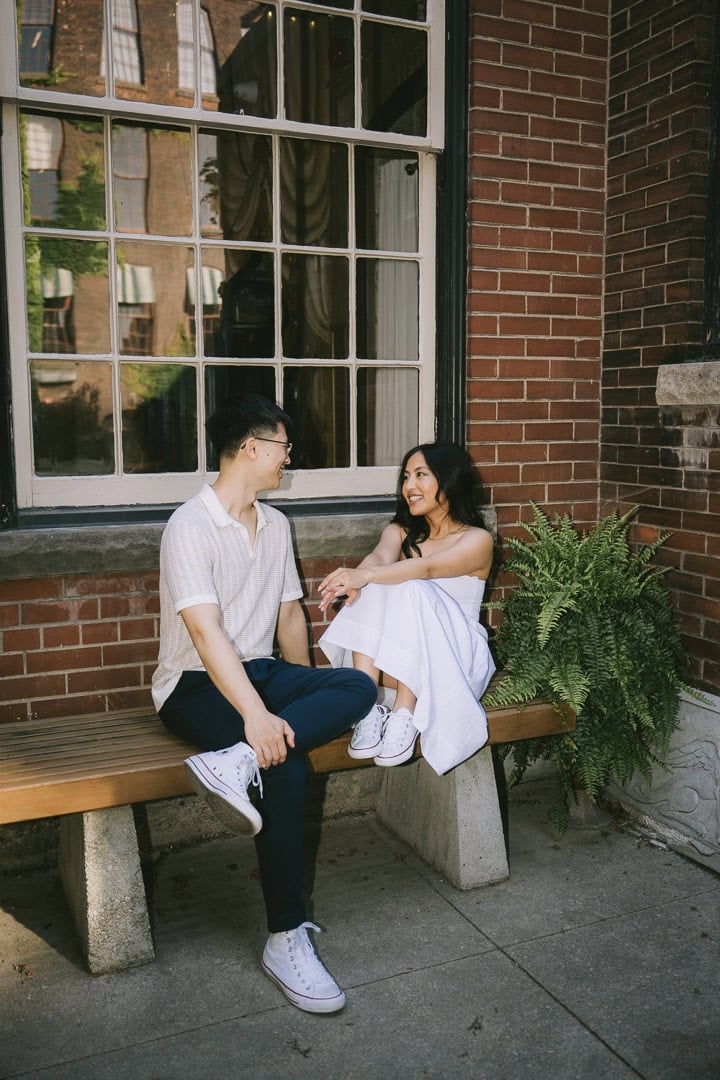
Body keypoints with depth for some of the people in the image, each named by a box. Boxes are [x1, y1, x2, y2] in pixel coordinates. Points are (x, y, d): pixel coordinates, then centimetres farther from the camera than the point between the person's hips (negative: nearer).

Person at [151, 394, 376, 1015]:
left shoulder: (276, 525, 12)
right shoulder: (191, 526, -13)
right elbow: (207, 633, -25)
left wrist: (307, 696, 11)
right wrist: (257, 715, -34)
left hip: (262, 672, 7)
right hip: (197, 685, -7)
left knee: (359, 688, -20)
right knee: (286, 766, -31)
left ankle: (237, 764, -33)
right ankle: (287, 940, -22)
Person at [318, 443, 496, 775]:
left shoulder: (477, 539, -4)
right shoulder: (400, 532, 11)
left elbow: (428, 567, -25)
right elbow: (381, 557, -14)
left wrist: (364, 575, -43)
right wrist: (356, 580, -39)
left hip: (455, 654, -3)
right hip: (398, 654, 4)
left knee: (410, 590, -31)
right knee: (374, 587, -25)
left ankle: (405, 716, -34)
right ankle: (367, 709, -32)